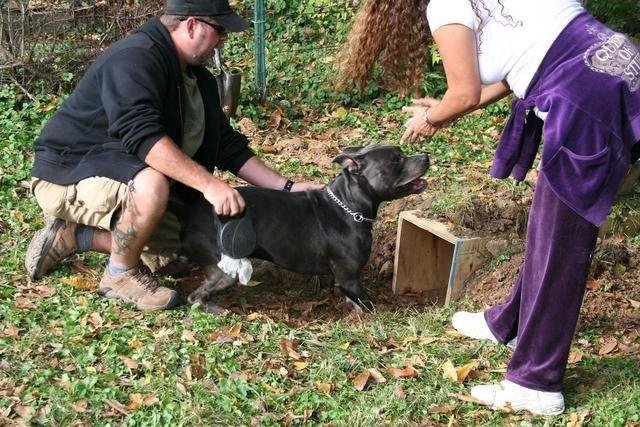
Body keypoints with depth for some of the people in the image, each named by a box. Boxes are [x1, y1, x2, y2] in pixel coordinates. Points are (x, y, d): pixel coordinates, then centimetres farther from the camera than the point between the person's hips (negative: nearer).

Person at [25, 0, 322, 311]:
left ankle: (71, 235, 15)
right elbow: (142, 134, -38)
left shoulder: (197, 78, 6)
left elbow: (228, 145, 8)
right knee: (152, 184, -37)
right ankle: (121, 275, -12)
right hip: (68, 172, -10)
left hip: (122, 174, 10)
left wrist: (286, 188, 1)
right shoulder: (135, 58, -24)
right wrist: (209, 184, -43)